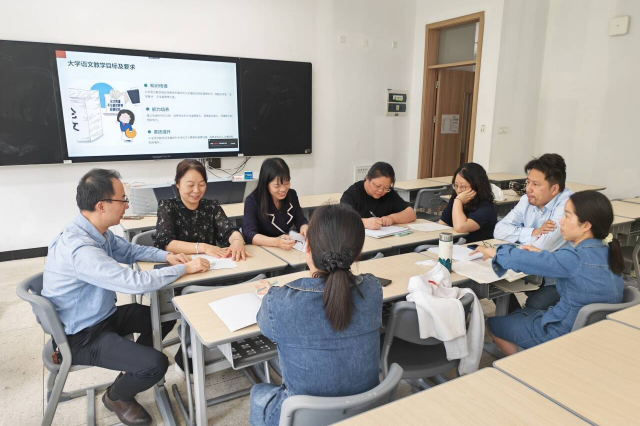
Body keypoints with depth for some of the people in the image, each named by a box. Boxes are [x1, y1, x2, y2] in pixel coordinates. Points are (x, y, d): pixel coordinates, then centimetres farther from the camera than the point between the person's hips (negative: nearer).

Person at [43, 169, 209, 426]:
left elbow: (127, 250, 13)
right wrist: (185, 269, -23)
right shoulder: (79, 248, -35)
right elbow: (136, 283, -35)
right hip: (81, 335, -9)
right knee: (156, 364, -20)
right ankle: (117, 397, 12)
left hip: (103, 315, 10)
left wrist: (166, 256, -4)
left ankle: (133, 365, 29)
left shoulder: (96, 230, -4)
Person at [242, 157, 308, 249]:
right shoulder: (252, 201, -12)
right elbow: (249, 234, -23)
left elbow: (301, 221, 4)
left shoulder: (292, 195, 1)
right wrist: (276, 242, -39)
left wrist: (305, 228, -20)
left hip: (289, 250, 4)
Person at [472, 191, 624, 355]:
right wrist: (542, 254, 10)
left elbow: (526, 260, -23)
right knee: (518, 314, 27)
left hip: (566, 334, -9)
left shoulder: (576, 259, -30)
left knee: (494, 324, 9)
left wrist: (495, 252, -7)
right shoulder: (607, 252, -4)